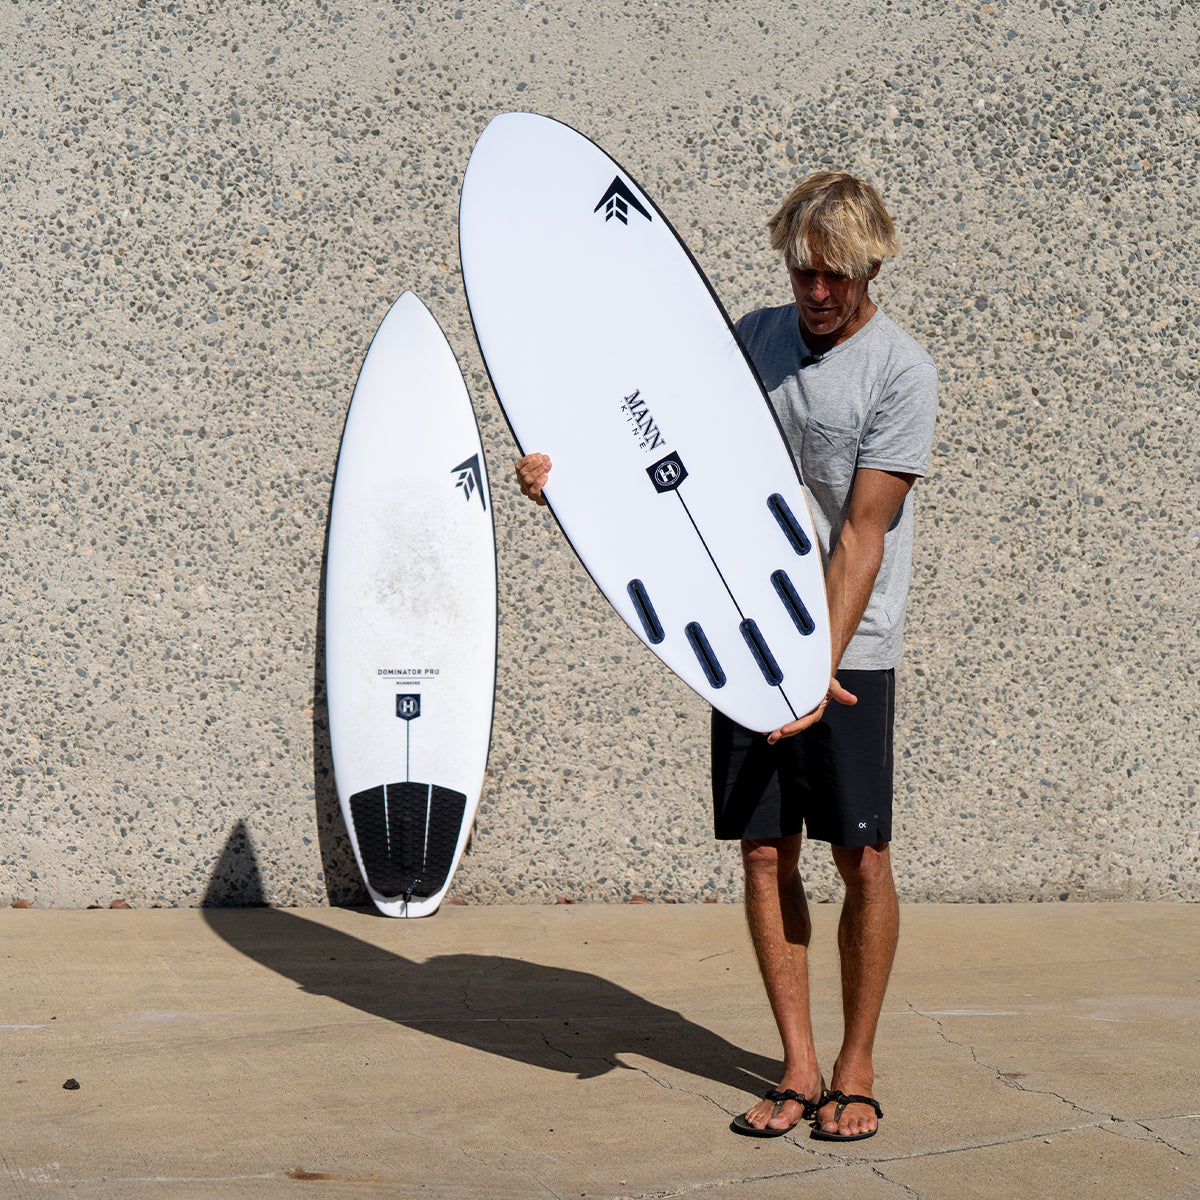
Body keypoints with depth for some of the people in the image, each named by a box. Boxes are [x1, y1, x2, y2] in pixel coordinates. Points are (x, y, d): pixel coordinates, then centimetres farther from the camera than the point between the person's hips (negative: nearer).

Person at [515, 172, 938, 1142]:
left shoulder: (902, 371, -7)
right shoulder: (755, 337, 9)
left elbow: (861, 534, -12)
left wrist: (823, 663, -18)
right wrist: (569, 468, 0)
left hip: (850, 648, -4)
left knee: (862, 856, -1)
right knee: (765, 853, 4)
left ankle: (856, 1069, 13)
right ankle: (797, 1069, 13)